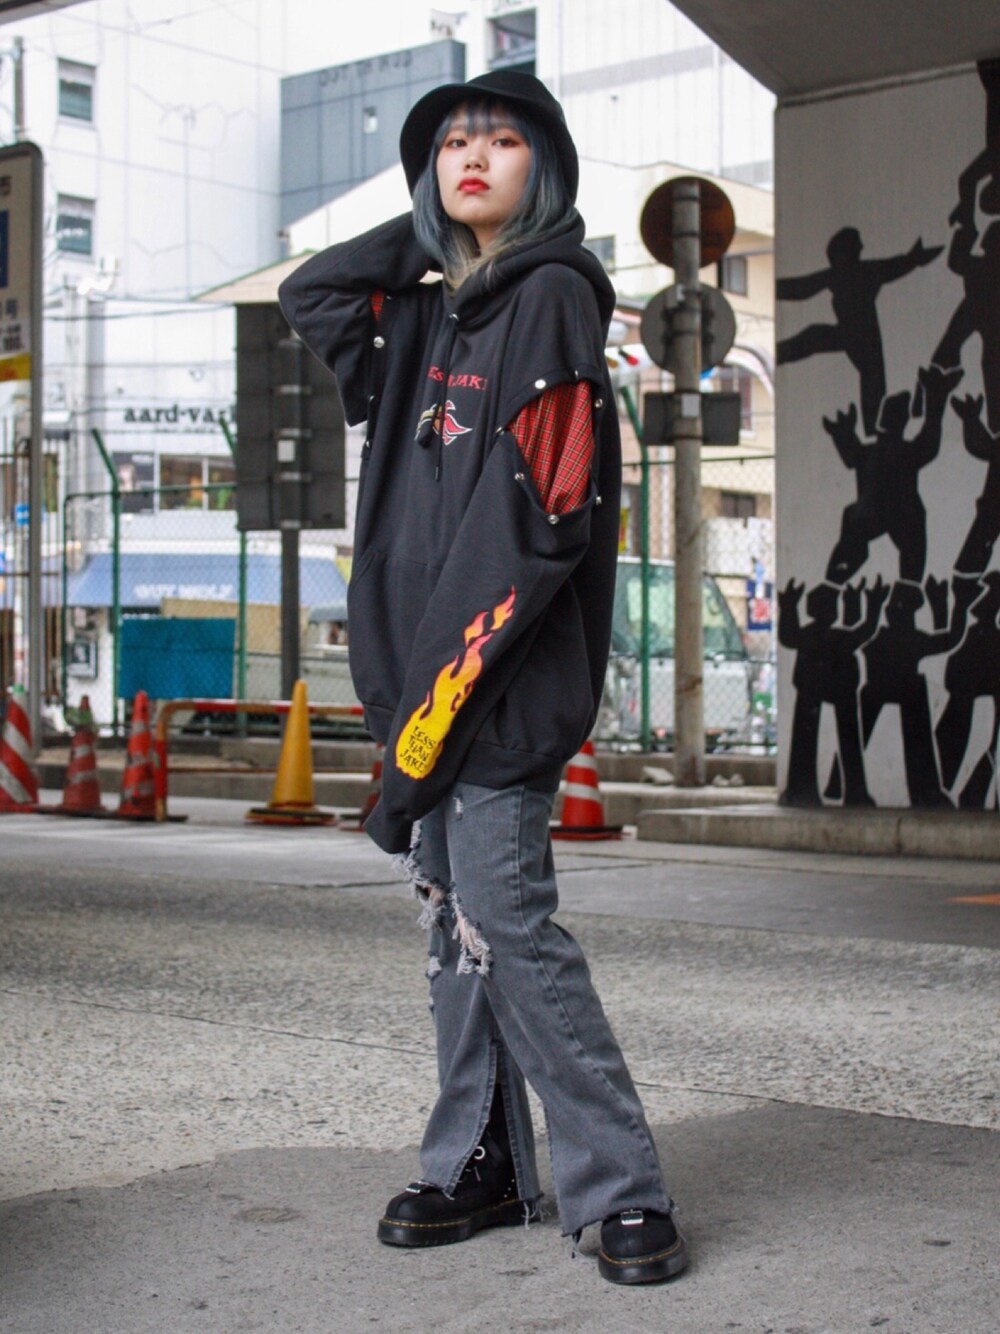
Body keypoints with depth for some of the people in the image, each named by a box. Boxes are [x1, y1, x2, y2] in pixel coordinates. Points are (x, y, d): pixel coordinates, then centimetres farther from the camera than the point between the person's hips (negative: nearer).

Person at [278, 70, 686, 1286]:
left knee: (506, 922, -10)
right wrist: (434, 228, 18)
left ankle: (620, 1190, -1)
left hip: (508, 679, -8)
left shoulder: (552, 296, -7)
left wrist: (449, 684, -19)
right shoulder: (429, 314, 17)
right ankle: (479, 1172, 20)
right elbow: (308, 294, 30)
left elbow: (543, 516, -15)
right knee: (454, 926, 10)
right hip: (429, 671, 8)